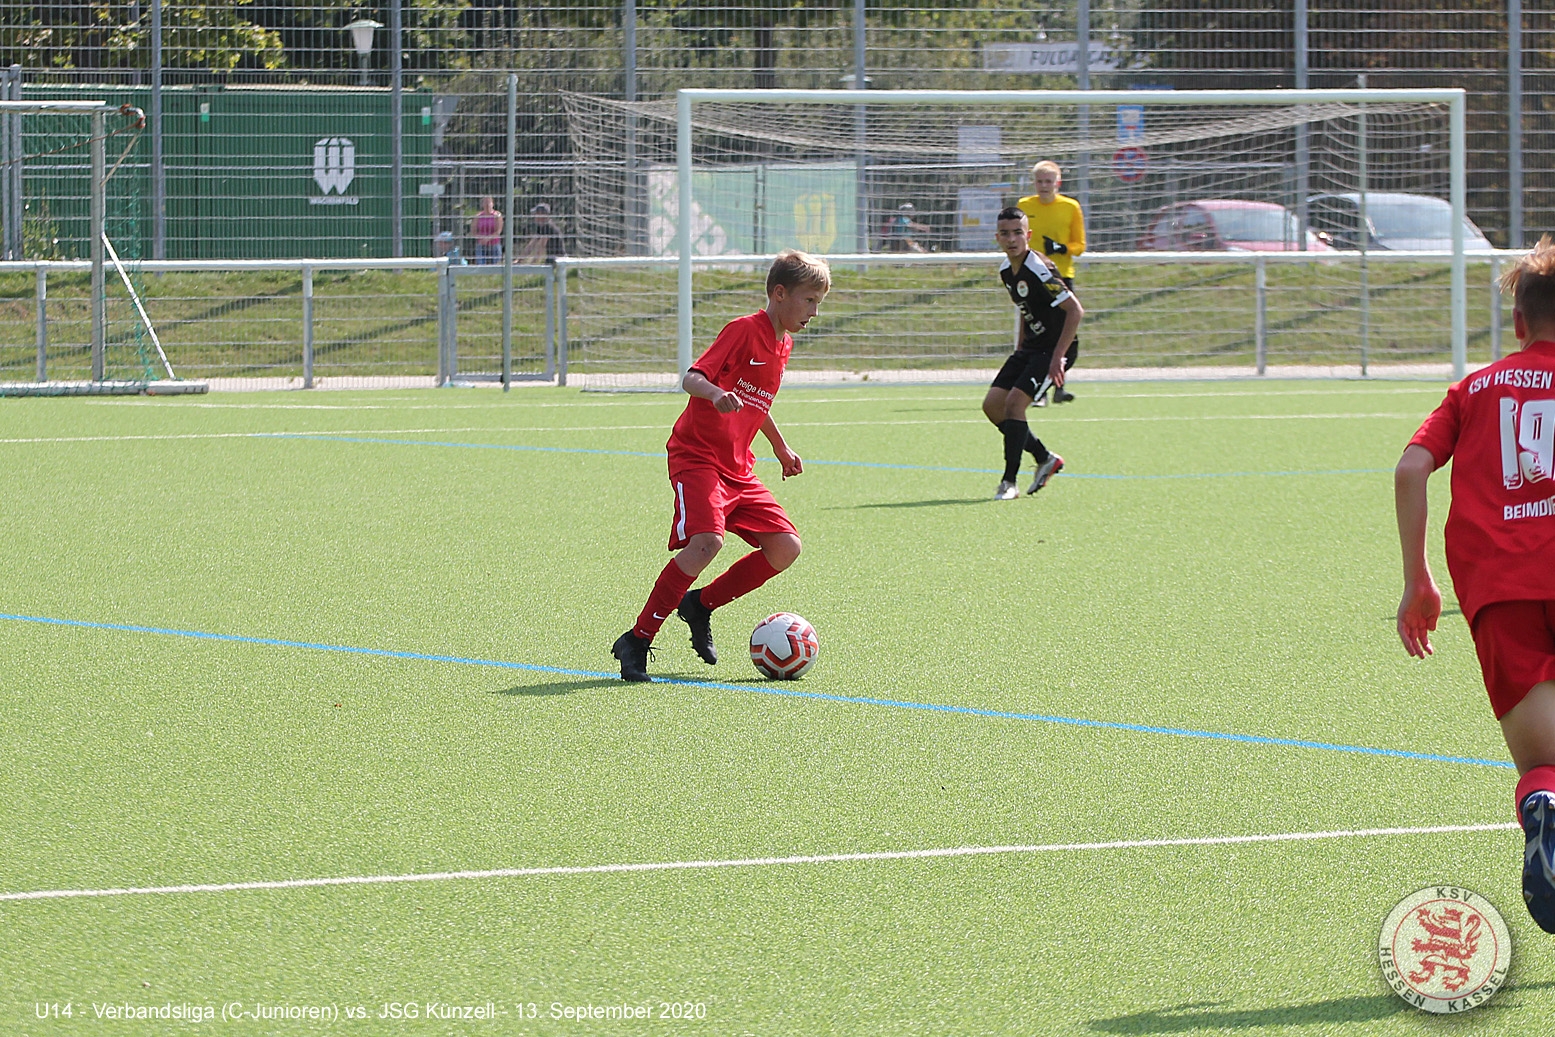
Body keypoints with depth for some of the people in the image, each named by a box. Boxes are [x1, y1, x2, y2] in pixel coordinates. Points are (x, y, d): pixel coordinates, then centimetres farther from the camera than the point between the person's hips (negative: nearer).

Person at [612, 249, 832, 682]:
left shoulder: (783, 345, 14)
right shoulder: (744, 330, -12)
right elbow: (691, 378, -21)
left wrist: (781, 447, 40)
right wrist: (715, 393, -41)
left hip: (738, 468, 9)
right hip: (697, 456, -9)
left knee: (785, 546, -3)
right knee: (707, 540, -28)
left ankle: (701, 605, 14)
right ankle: (636, 642, -19)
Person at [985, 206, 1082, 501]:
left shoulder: (1040, 271, -22)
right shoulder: (1006, 270, 5)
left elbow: (1075, 310, -24)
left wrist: (1057, 356, -25)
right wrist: (1021, 346, 17)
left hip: (1052, 349, -9)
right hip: (1029, 348, 9)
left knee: (1015, 402, -21)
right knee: (992, 405, 1)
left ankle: (1010, 482, -13)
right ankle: (1045, 458, 18)